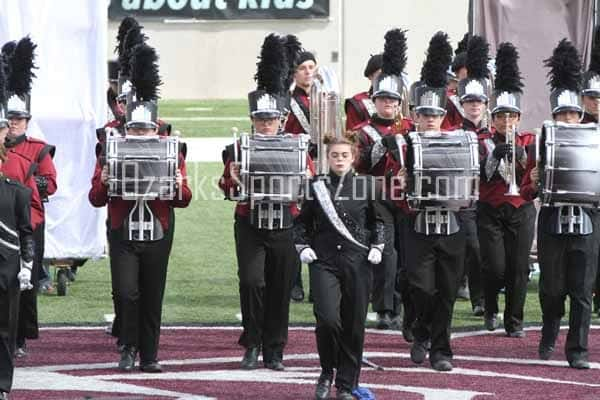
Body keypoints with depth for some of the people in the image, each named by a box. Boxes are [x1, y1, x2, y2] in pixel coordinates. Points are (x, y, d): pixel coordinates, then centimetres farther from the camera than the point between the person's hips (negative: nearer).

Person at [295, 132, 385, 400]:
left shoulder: (366, 186, 5)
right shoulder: (316, 188, 5)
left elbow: (378, 219, 16)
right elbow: (301, 222, 15)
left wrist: (377, 247, 5)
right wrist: (303, 248, 2)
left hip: (357, 263, 1)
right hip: (324, 263, -1)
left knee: (354, 325, 1)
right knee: (327, 319, -17)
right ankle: (326, 372, 7)